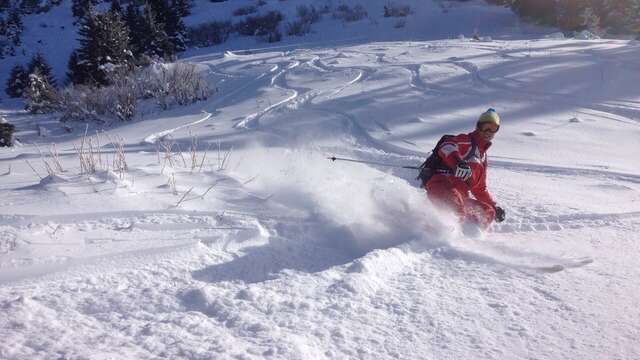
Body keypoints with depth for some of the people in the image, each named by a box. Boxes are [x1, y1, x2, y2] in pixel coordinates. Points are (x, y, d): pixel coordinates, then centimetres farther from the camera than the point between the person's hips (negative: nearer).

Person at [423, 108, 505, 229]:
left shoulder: (483, 157, 32)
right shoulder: (466, 141, 9)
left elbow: (479, 188, 38)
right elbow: (446, 147, -16)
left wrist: (494, 206, 29)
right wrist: (456, 161, -36)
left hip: (460, 196, 8)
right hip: (440, 183, -8)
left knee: (488, 211, -4)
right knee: (454, 198, -38)